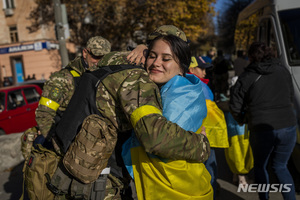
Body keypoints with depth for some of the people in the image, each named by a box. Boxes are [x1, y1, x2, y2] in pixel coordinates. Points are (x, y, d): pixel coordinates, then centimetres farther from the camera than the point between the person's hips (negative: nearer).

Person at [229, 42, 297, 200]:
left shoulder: (247, 77, -5)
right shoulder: (283, 71, 6)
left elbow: (235, 105, -3)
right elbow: (291, 98, 16)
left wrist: (241, 120, 16)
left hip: (262, 129, -3)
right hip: (288, 127, 4)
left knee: (260, 167, 20)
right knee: (280, 166, 22)